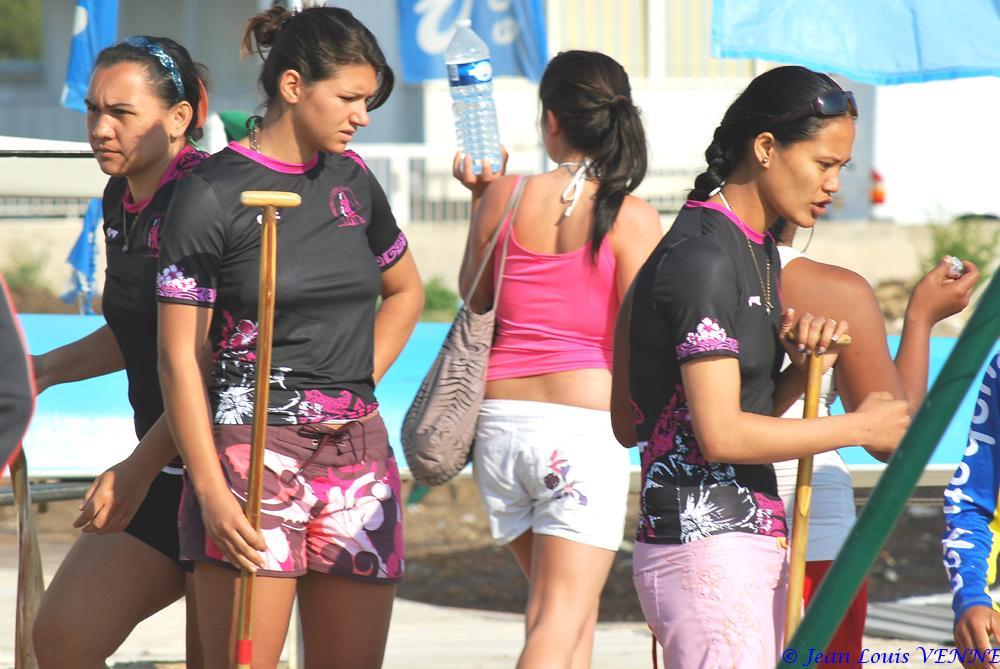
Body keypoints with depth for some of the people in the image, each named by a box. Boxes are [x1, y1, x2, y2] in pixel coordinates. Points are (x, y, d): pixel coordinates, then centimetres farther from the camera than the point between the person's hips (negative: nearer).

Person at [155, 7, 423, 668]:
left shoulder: (352, 181, 11)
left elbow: (405, 291, 29)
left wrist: (359, 383, 12)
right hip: (253, 452, -6)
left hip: (358, 457, 6)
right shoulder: (212, 195, -6)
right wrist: (211, 492, -15)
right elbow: (179, 357, -7)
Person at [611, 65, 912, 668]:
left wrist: (803, 362, 0)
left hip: (751, 543, 10)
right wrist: (862, 427, -11)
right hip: (705, 548, -10)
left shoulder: (758, 252, 16)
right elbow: (722, 434, -20)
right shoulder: (701, 259, -14)